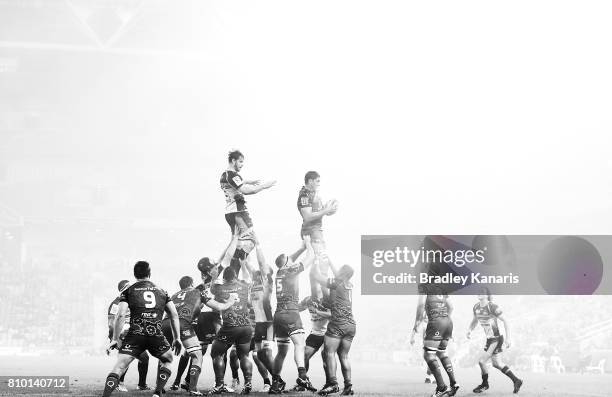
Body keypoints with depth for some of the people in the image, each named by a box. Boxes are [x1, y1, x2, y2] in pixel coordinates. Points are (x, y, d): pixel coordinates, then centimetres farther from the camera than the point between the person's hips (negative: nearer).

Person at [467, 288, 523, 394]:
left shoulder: (492, 307, -20)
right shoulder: (476, 307, 2)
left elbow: (505, 321, -16)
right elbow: (475, 320, 19)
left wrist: (508, 338, -20)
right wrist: (470, 330, -1)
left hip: (496, 339, -8)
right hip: (489, 339, 8)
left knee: (481, 361, -8)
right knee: (497, 364, 15)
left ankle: (484, 384, 14)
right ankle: (516, 381, 28)